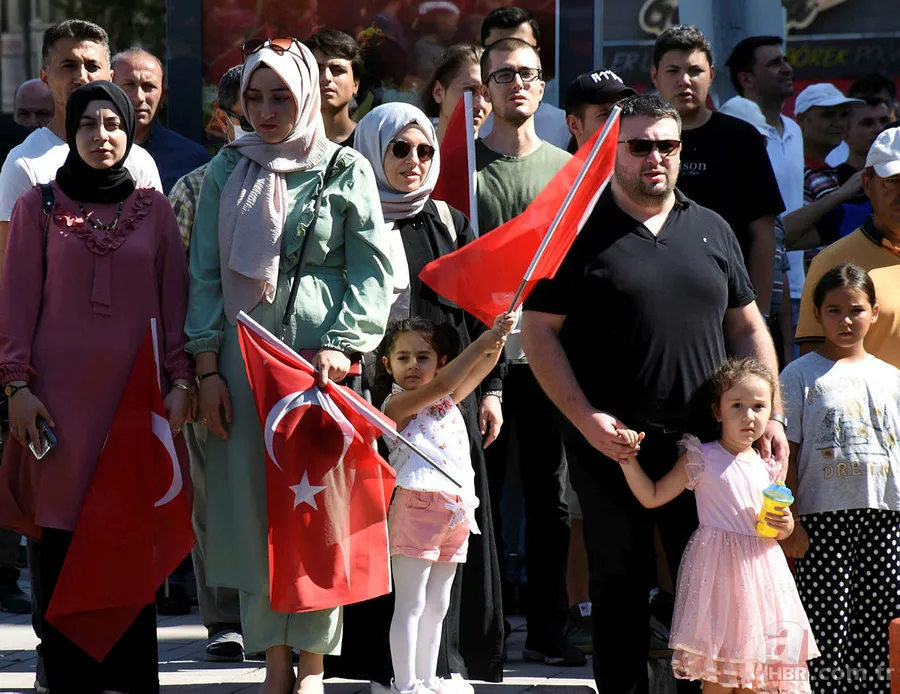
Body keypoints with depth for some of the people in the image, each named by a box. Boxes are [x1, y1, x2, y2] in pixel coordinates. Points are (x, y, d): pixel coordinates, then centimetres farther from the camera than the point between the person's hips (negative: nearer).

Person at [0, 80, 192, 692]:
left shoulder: (154, 208, 9)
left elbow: (174, 297, 9)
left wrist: (180, 380, 0)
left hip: (136, 390, 1)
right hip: (61, 397, -1)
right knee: (61, 535, -3)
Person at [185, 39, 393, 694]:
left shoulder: (346, 170, 2)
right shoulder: (227, 170, 10)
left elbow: (373, 272, -2)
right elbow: (206, 273, 9)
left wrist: (340, 345, -16)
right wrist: (208, 370, 1)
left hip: (321, 353, -2)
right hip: (244, 352, 3)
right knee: (254, 504, 1)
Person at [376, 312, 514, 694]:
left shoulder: (447, 401, 16)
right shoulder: (397, 404, -7)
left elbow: (480, 369, 12)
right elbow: (440, 385, -19)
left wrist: (498, 338, -7)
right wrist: (481, 343, -21)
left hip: (455, 513, 8)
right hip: (417, 507, -8)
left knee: (436, 605, 13)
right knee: (411, 603, -7)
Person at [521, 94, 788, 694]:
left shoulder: (712, 230, 12)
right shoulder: (580, 233, 0)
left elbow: (748, 328, 16)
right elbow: (539, 331, -3)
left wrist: (770, 414, 6)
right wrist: (586, 418, -12)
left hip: (705, 442, 3)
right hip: (612, 443, -3)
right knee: (621, 585, 5)